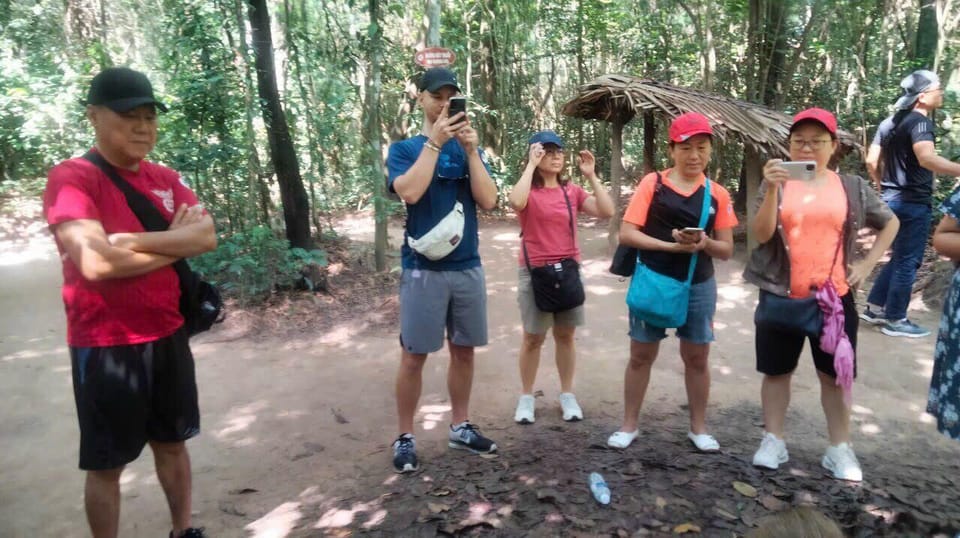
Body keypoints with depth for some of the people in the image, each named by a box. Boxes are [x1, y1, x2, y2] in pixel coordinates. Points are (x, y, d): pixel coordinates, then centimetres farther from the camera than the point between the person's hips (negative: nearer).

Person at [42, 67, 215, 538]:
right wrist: (175, 243, -12)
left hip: (168, 336, 6)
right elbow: (96, 262, -25)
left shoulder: (166, 178, 7)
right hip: (104, 346, -6)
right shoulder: (71, 178, -12)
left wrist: (135, 241, -20)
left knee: (172, 442, 19)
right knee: (106, 463, 9)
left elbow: (207, 236, -7)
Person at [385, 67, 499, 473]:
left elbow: (488, 200, -4)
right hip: (423, 268, -4)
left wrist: (471, 150, -11)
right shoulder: (404, 148, 1)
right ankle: (405, 438, 14)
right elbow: (410, 192, -19)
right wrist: (436, 141, -17)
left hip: (468, 266, 4)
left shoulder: (468, 149, 9)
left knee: (464, 350, 12)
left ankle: (460, 427, 26)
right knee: (414, 356, 1)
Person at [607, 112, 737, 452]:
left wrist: (705, 243, -18)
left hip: (699, 287, 2)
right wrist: (671, 246, -20)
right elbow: (626, 234, -11)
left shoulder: (717, 194, 3)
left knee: (696, 358, 13)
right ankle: (629, 425, 23)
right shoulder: (652, 183, -5)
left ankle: (698, 428, 30)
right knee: (641, 355, 8)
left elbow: (727, 250, 5)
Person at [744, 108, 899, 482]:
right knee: (777, 370, 9)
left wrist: (867, 264, 4)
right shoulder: (777, 185, -1)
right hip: (781, 295, 0)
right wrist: (772, 189, -23)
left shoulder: (852, 187, 3)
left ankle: (839, 449, 21)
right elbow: (761, 235, -13)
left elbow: (890, 223, 15)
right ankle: (773, 441, 22)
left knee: (835, 373, 9)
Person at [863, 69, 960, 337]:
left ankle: (874, 307, 21)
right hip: (914, 202, -9)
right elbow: (927, 158, -31)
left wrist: (883, 187, 25)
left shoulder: (889, 122, 12)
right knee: (908, 261, 0)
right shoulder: (920, 121, -14)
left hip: (893, 199, 9)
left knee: (898, 258, 18)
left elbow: (871, 161, 14)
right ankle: (895, 320, 7)